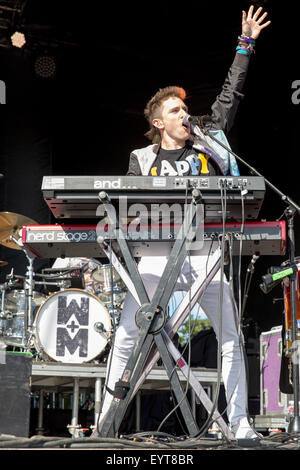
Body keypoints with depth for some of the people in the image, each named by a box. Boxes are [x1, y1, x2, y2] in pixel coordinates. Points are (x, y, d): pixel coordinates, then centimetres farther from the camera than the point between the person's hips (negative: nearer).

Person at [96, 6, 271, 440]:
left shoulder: (206, 141, 14)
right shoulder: (142, 160, 12)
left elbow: (230, 96, 17)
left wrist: (246, 45, 18)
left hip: (205, 250, 1)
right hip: (158, 251, -1)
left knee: (231, 336, -4)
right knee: (126, 334, -4)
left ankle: (239, 420, 4)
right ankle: (105, 419, 5)